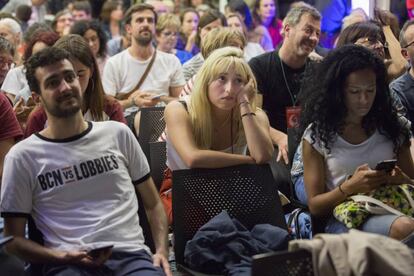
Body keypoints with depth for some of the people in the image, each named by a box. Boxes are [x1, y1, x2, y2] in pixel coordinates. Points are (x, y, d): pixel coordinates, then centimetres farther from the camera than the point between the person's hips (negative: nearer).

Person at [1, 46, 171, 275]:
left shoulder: (118, 134, 14)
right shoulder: (22, 156, 6)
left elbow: (152, 204, 19)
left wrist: (161, 250, 1)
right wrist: (63, 257, -10)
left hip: (131, 255, 2)